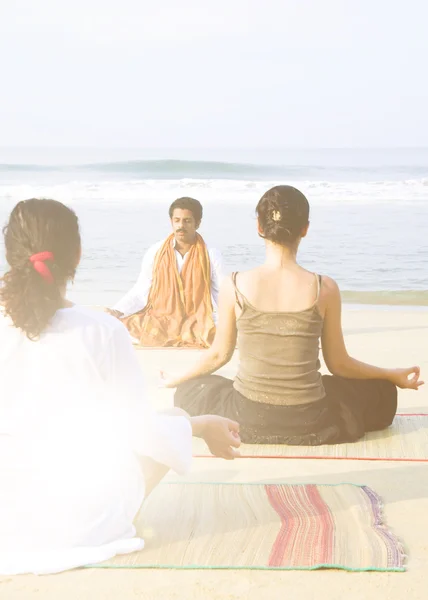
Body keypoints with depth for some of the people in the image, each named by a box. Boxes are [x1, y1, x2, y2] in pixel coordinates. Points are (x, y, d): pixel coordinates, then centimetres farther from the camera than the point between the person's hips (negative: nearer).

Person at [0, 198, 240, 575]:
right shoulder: (101, 331, -19)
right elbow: (141, 430, -9)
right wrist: (203, 426, 9)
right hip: (83, 522, -4)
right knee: (176, 419, 16)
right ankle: (112, 522, 12)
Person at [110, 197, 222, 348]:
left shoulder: (211, 255, 0)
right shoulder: (155, 252, 2)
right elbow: (140, 292, 3)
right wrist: (117, 311, -11)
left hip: (197, 328, -1)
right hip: (159, 325, 1)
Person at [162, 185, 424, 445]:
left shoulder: (235, 286, -13)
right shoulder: (324, 288, -15)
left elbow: (219, 355, -1)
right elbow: (338, 364, -4)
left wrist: (177, 379, 20)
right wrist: (394, 375, 13)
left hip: (248, 420, 1)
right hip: (308, 423, 0)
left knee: (188, 391, 31)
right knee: (381, 392, 26)